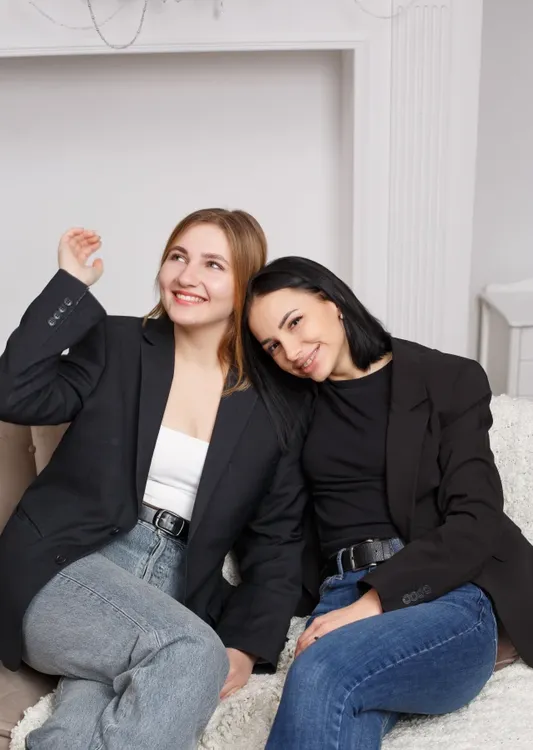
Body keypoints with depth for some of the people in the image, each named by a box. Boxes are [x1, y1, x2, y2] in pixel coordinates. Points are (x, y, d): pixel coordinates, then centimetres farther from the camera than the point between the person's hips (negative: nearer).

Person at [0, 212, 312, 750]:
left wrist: (249, 645, -7)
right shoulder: (115, 344, 4)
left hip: (175, 593, 1)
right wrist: (71, 284, -7)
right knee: (194, 654, -30)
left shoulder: (281, 398, 6)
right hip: (67, 568, -1)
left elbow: (277, 537, 6)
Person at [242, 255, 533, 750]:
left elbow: (476, 521, -6)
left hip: (451, 597, -3)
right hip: (342, 598, 3)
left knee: (320, 673, -34)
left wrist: (375, 602, -16)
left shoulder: (449, 380, 5)